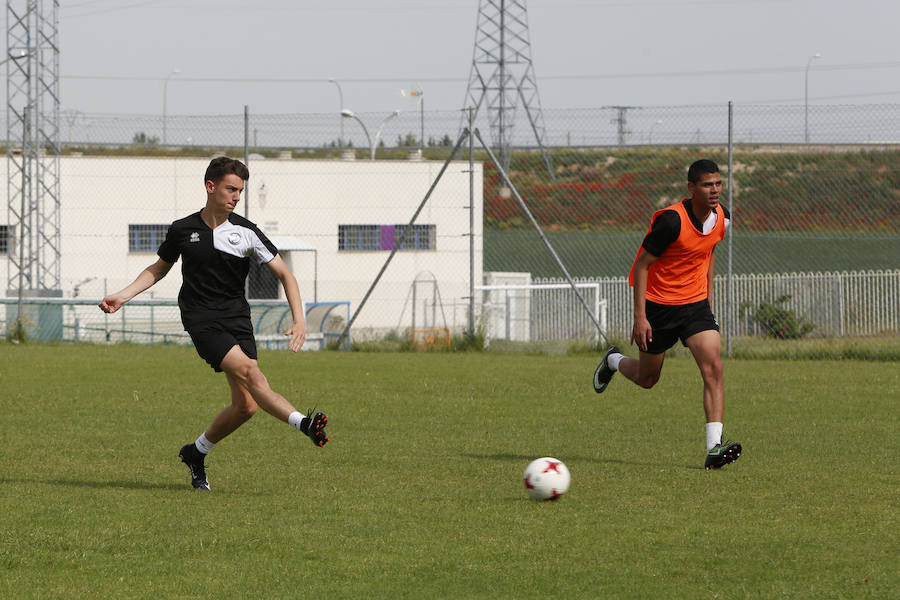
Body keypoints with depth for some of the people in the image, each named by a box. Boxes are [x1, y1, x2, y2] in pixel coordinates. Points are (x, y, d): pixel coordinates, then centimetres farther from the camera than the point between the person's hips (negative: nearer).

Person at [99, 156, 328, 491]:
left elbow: (284, 275, 4)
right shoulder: (182, 230, 3)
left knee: (246, 405, -4)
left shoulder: (246, 232, 1)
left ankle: (197, 453, 19)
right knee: (249, 372, -27)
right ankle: (303, 423, -42)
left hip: (237, 319, 3)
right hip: (201, 320, -3)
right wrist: (123, 296, 11)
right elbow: (159, 268, 22)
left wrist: (299, 319, -8)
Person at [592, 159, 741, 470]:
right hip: (659, 305, -4)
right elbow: (642, 265, -17)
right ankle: (614, 360, 48)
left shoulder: (721, 218, -4)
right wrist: (640, 317, -19)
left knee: (713, 368, -17)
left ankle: (714, 447, -21)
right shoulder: (672, 220, -24)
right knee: (647, 379, 12)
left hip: (695, 304, 4)